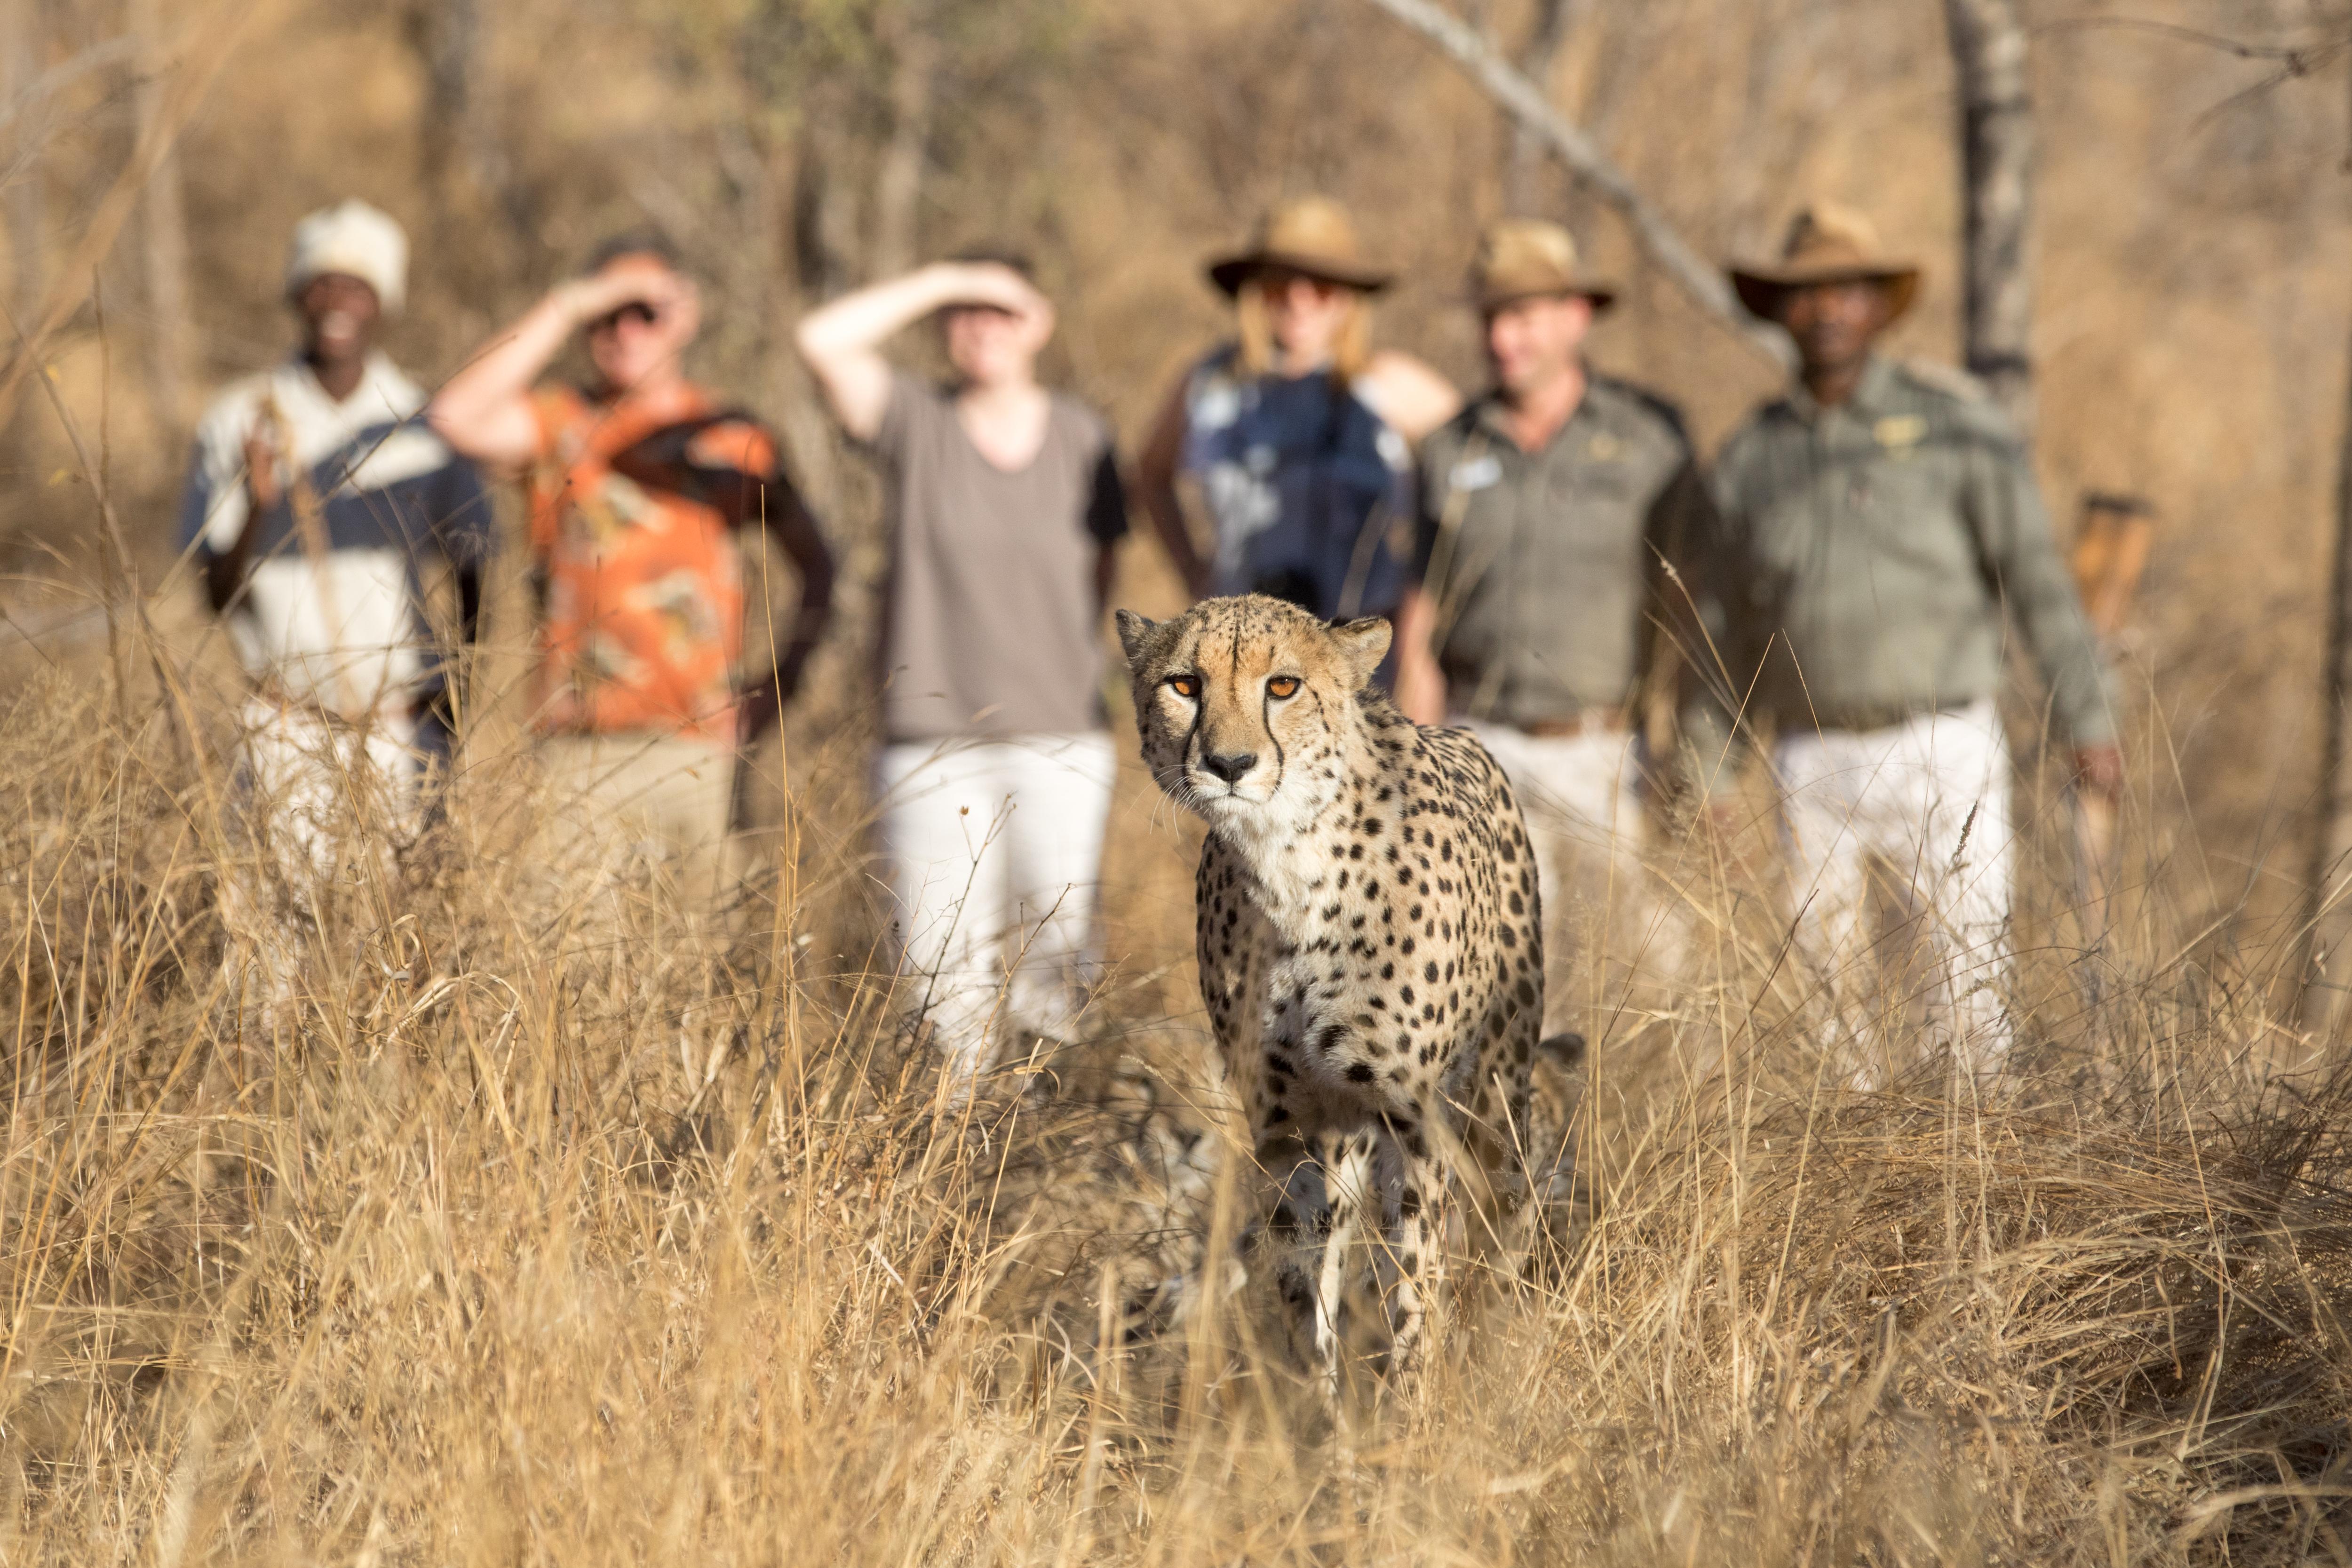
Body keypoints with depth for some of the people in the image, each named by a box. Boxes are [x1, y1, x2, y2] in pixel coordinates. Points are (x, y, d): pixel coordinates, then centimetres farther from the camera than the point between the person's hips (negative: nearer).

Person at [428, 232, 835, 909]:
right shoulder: (563, 423, 7)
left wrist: (783, 678, 6)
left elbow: (817, 562, 18)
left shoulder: (730, 434, 10)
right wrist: (565, 307, -12)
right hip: (582, 745, -1)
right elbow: (458, 417, -13)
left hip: (699, 741, 1)